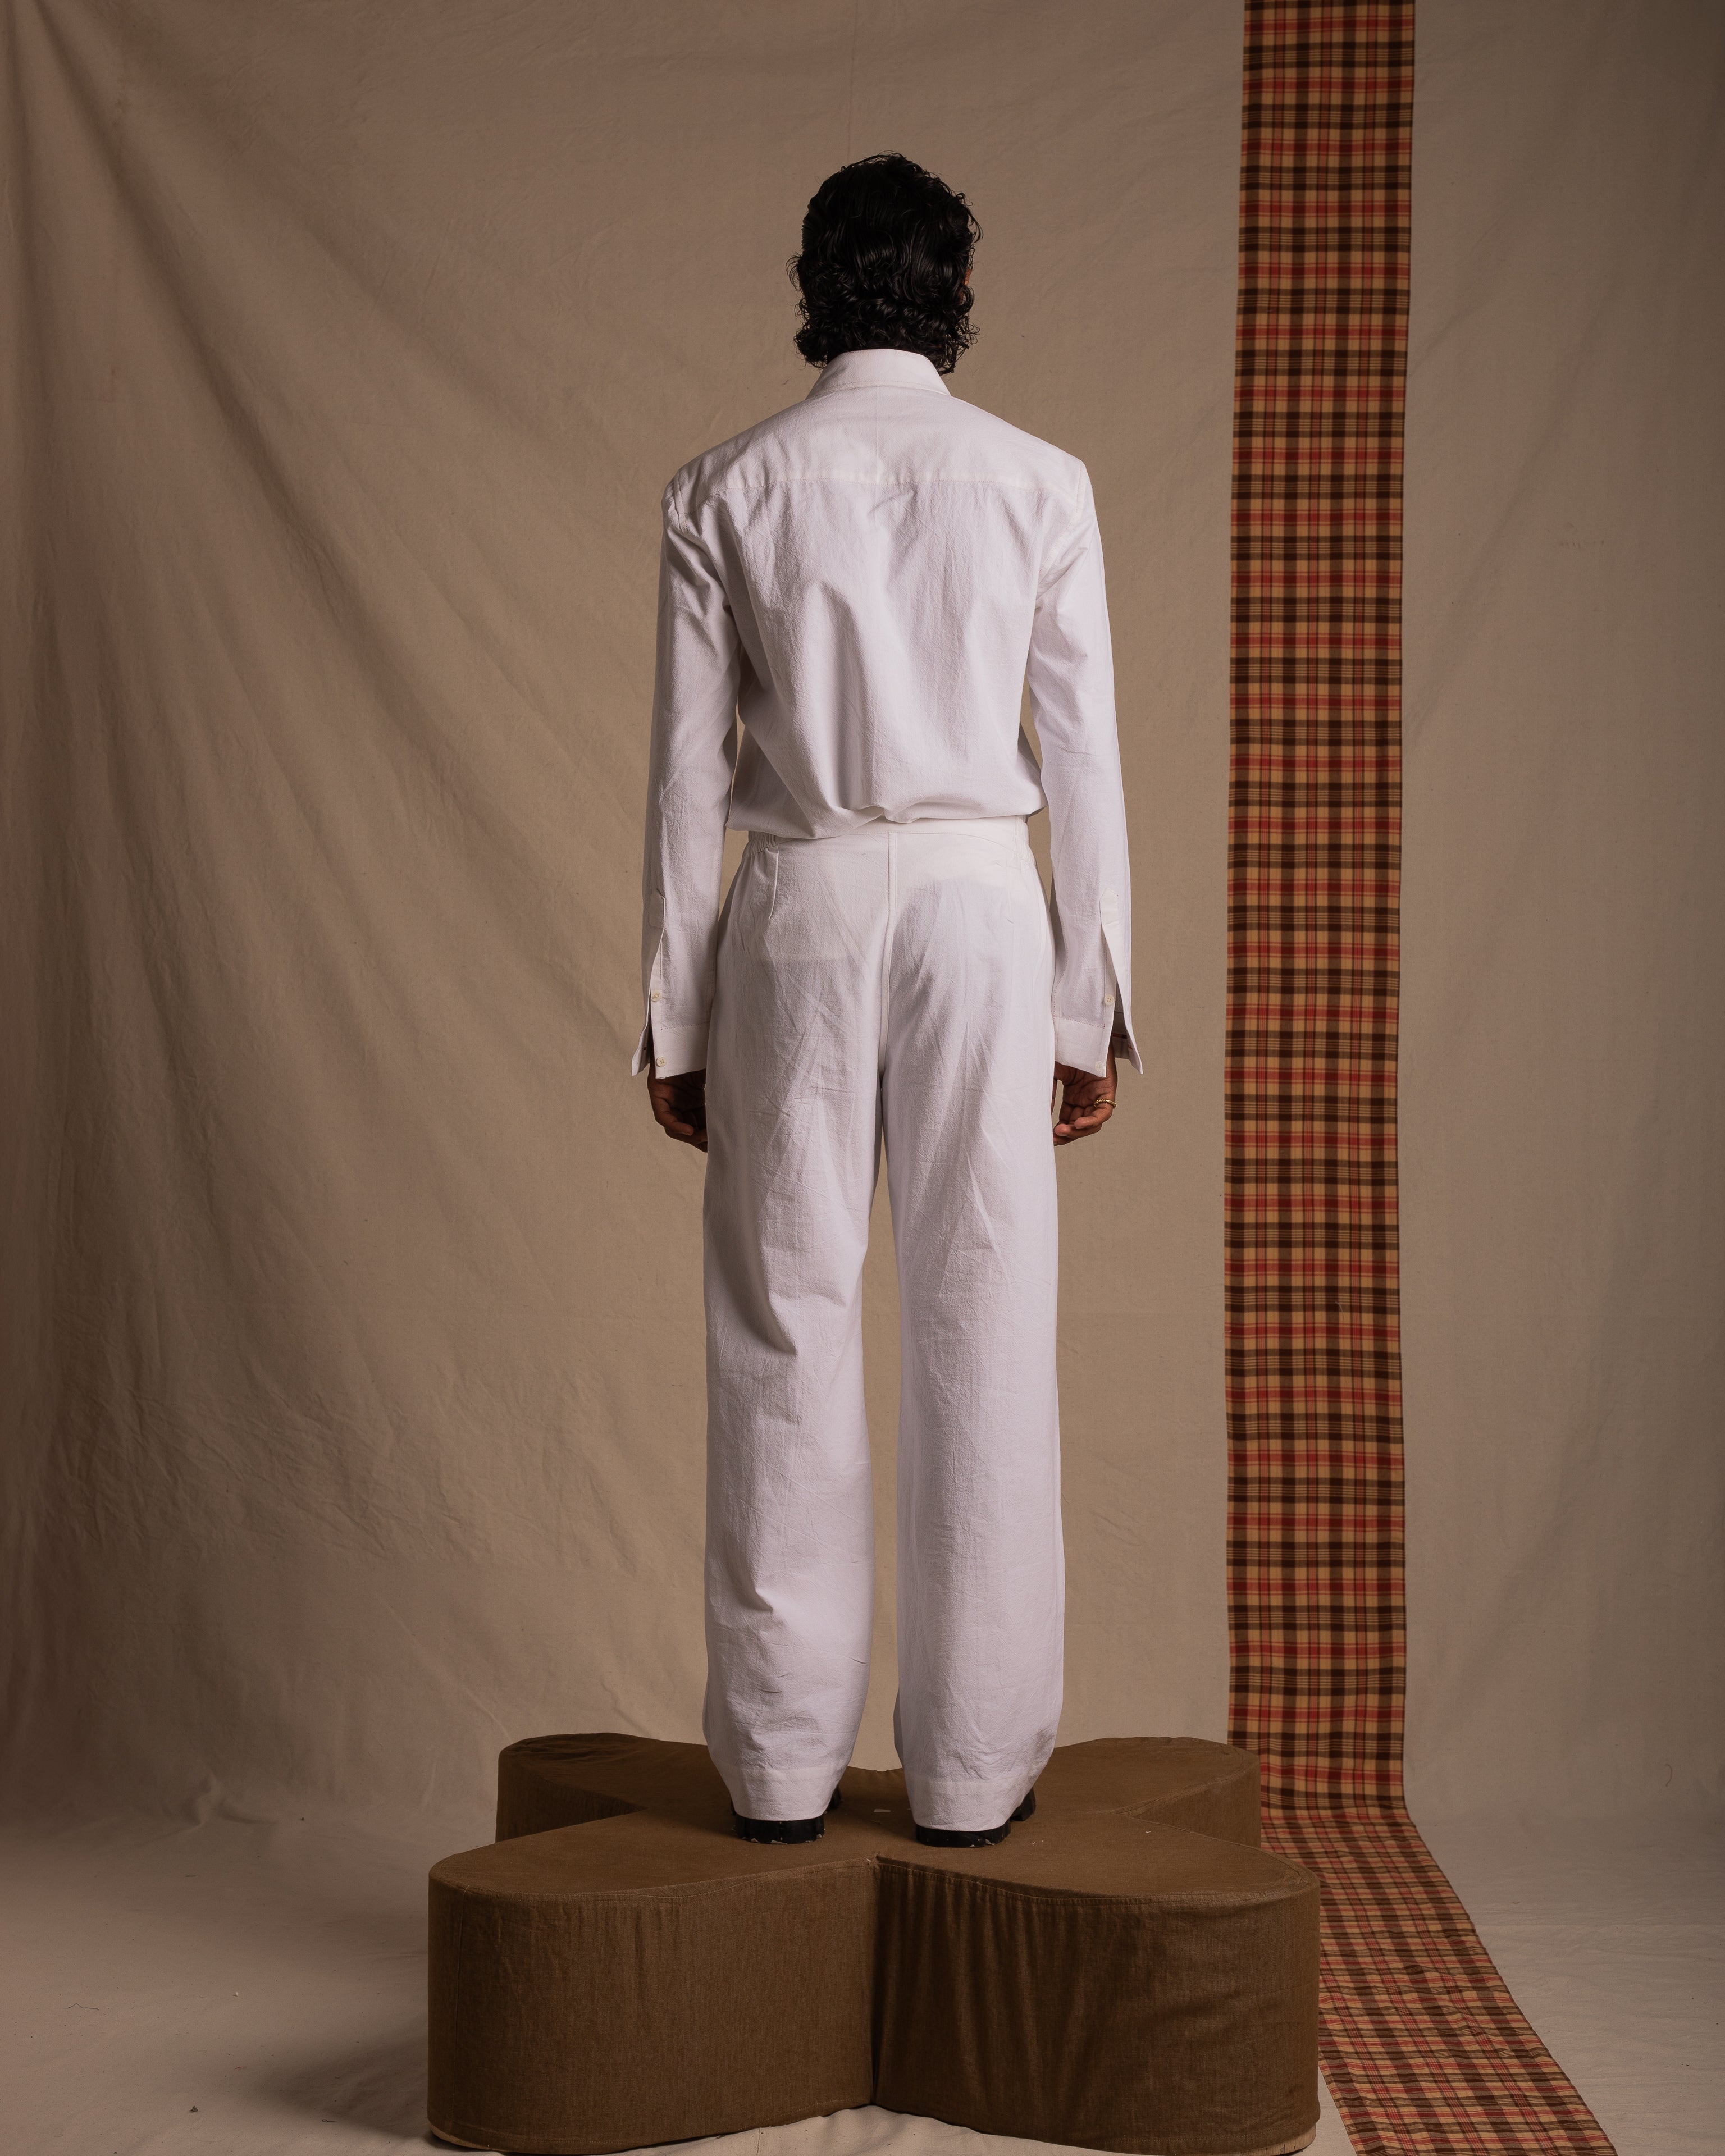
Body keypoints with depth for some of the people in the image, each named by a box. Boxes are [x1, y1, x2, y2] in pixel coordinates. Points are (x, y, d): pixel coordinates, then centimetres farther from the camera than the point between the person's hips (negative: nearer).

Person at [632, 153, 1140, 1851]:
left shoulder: (726, 491, 3)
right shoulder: (1038, 483, 3)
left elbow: (688, 773, 2)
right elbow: (1085, 764, 1)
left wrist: (672, 1016, 7)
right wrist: (1093, 1005, 7)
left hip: (797, 915, 0)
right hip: (981, 905, 0)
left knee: (785, 1337, 5)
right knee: (984, 1334, 4)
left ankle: (780, 1763, 11)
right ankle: (974, 1771, 9)